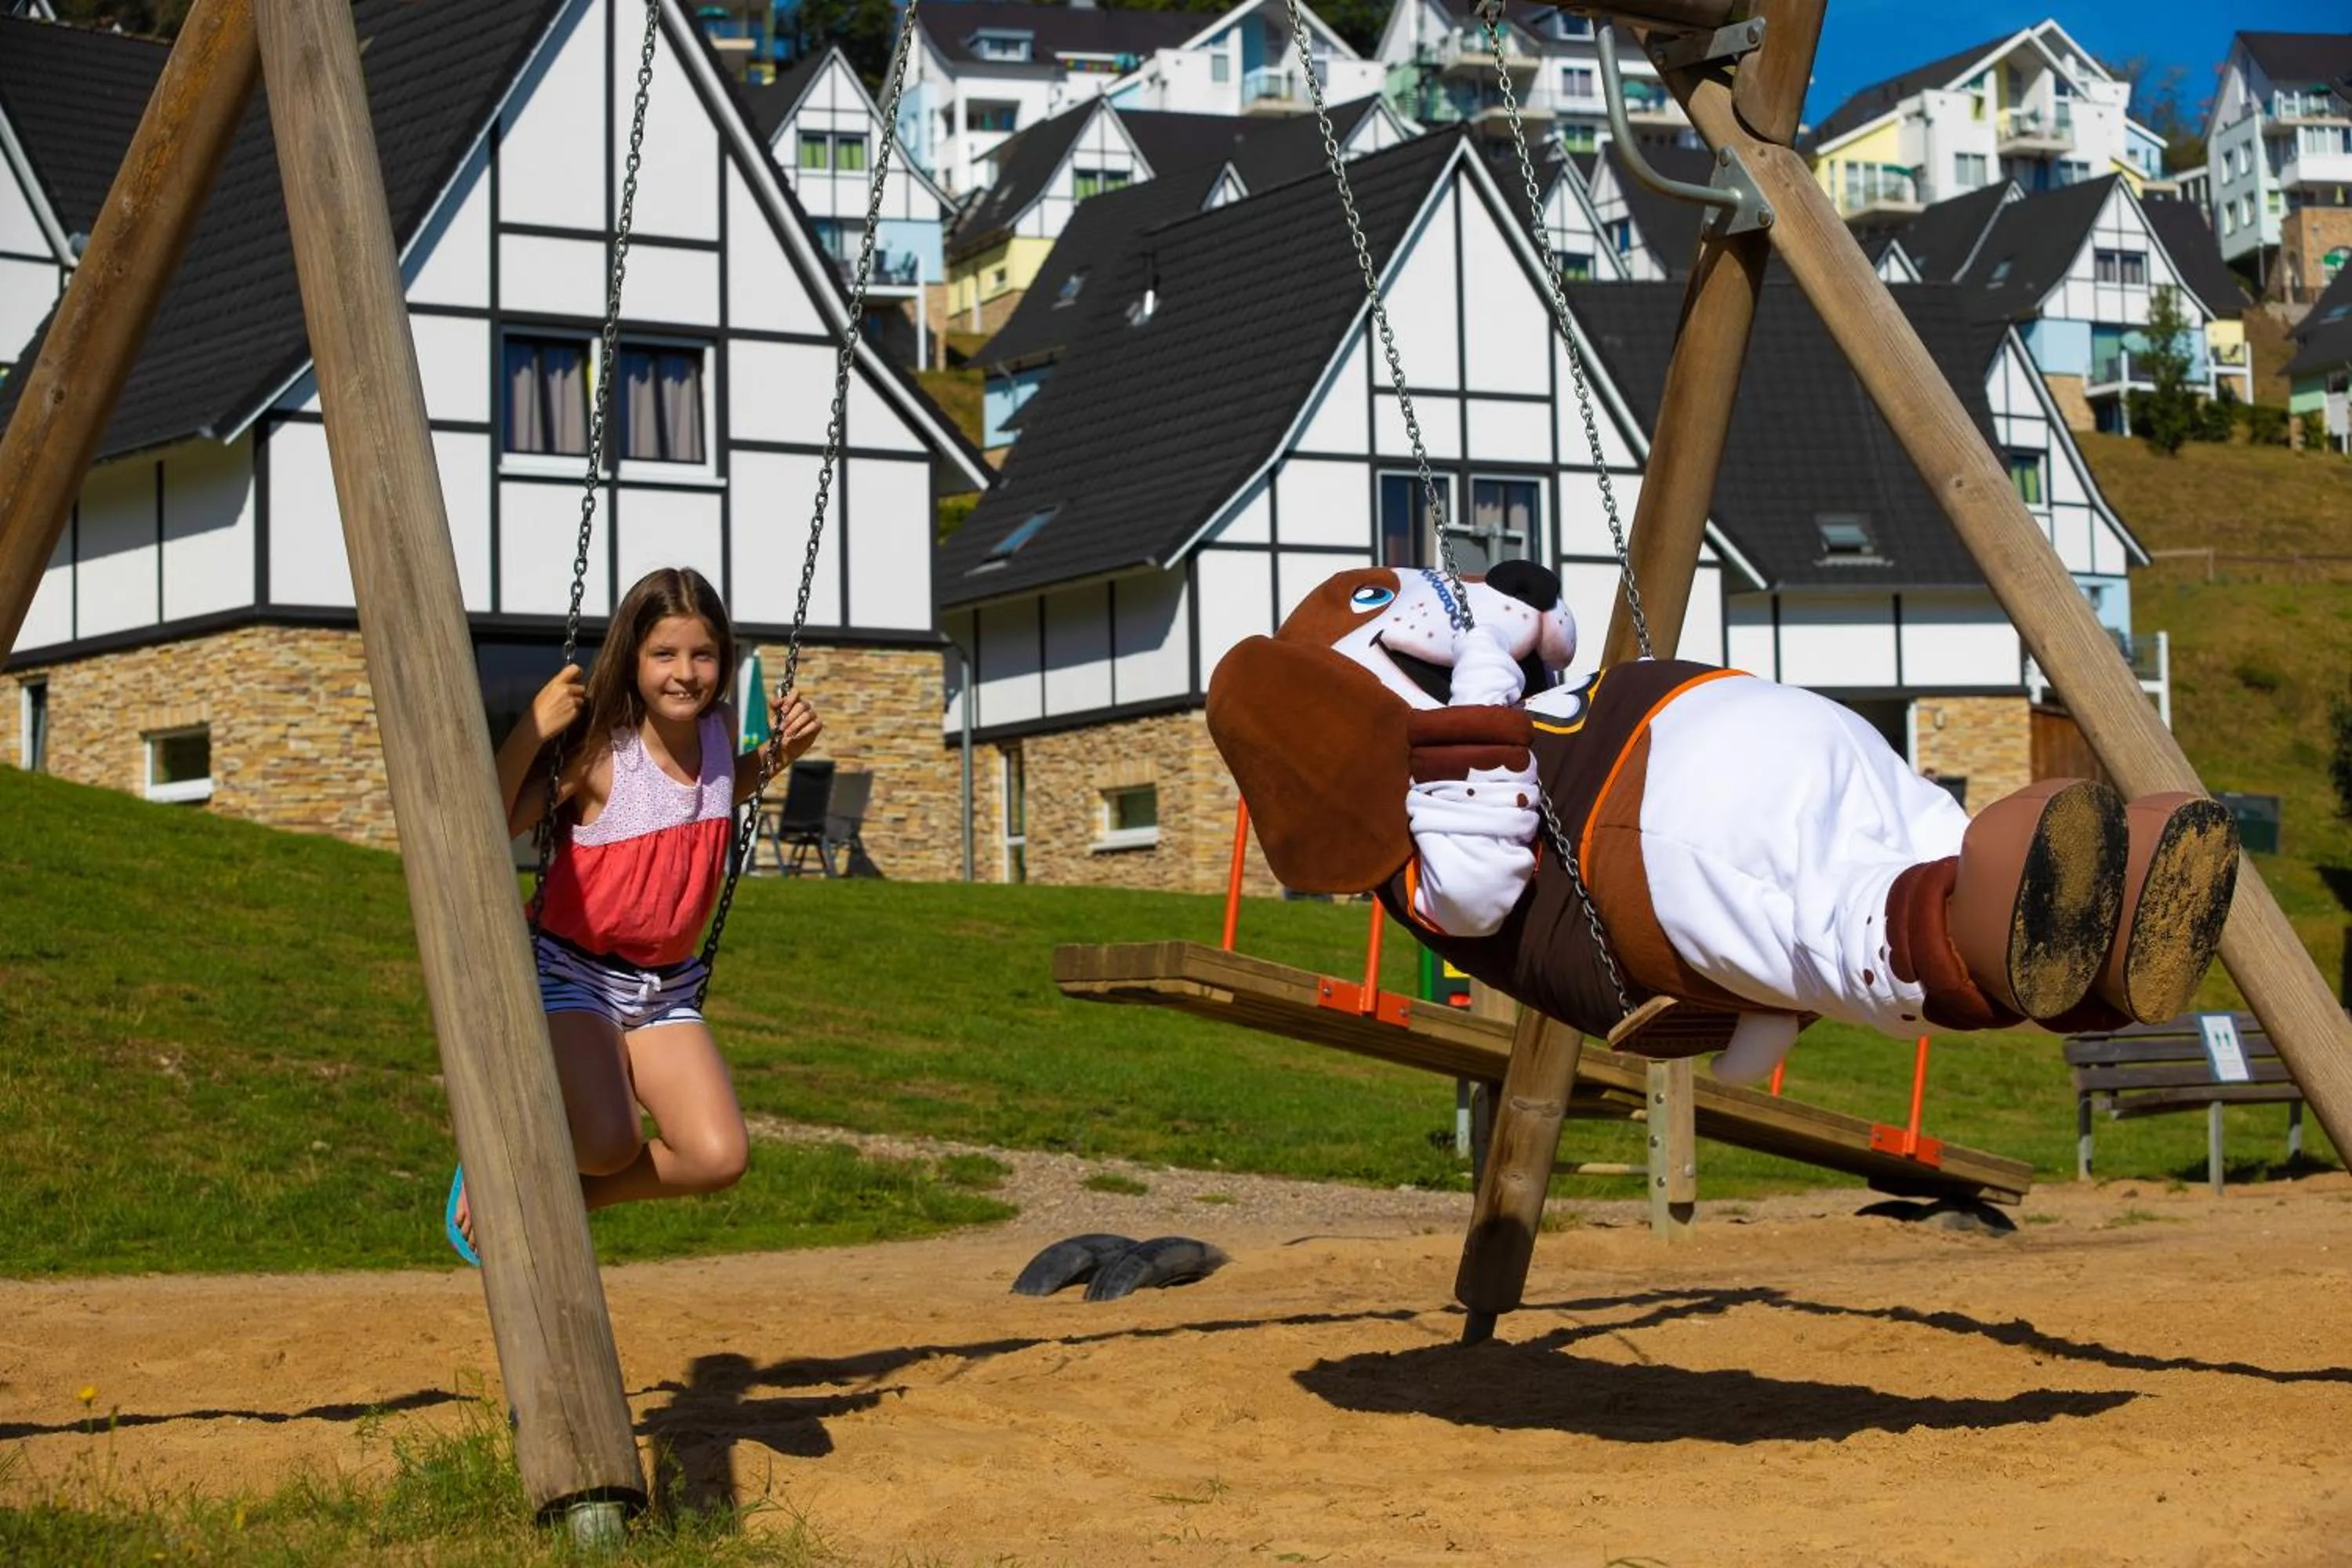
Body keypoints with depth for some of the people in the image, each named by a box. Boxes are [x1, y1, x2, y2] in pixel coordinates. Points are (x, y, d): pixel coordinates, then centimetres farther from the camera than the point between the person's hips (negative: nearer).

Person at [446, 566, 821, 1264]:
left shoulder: (718, 733, 0)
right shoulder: (600, 754, -18)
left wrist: (779, 754, 7)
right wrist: (531, 731, -32)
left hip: (666, 988, 6)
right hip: (573, 973, -6)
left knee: (718, 1158, -14)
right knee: (609, 1143, -30)